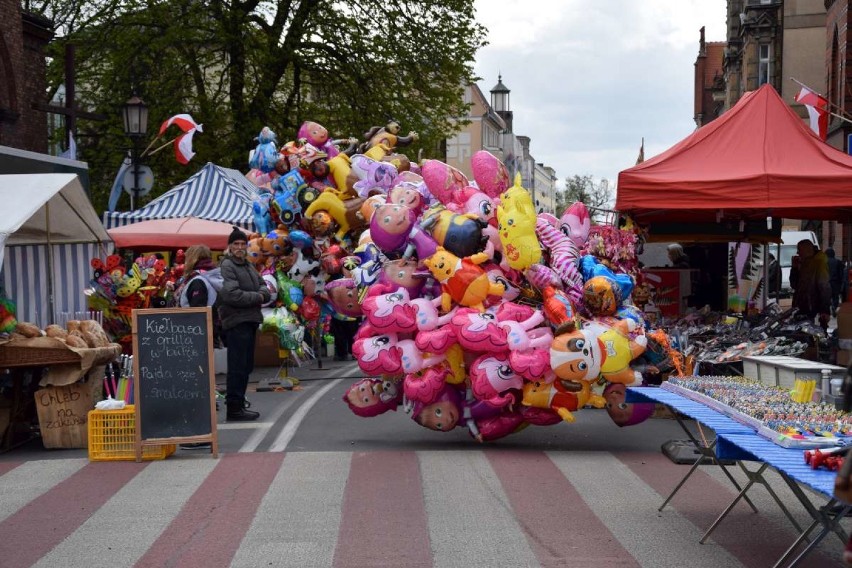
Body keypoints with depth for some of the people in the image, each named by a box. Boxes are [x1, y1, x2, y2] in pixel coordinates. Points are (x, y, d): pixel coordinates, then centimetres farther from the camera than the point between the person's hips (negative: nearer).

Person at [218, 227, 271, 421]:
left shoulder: (248, 265, 19)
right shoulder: (226, 266, -10)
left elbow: (264, 287, 18)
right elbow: (231, 295, -21)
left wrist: (262, 294, -6)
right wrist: (257, 298, -11)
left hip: (250, 320, 9)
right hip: (236, 322, -9)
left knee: (246, 366, 15)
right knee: (238, 366, -8)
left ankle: (237, 402, 24)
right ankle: (234, 408, -4)